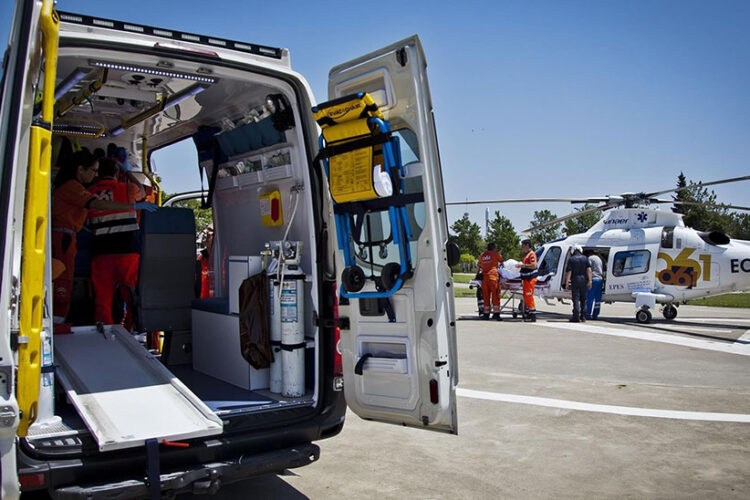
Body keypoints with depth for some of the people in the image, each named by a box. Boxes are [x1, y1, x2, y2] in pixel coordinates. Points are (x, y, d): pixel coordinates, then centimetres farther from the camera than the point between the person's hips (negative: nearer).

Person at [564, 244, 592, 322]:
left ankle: (576, 317, -9)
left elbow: (569, 272, -8)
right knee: (583, 299, 15)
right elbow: (589, 269, -1)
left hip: (575, 281, -3)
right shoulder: (585, 258, 7)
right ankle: (582, 316, 19)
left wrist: (566, 283, -7)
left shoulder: (571, 259, -2)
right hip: (584, 280, 3)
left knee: (576, 299, -3)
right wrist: (589, 281, -3)